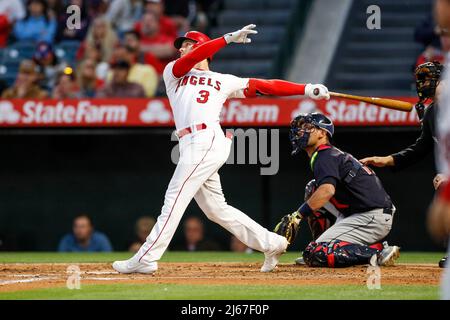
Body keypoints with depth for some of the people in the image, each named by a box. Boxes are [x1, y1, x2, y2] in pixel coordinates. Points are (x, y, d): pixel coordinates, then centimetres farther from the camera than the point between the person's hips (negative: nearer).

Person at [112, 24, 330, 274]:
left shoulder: (223, 81, 17)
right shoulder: (173, 73, 25)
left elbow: (263, 86, 13)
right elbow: (190, 60, 4)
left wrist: (306, 90, 5)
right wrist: (228, 38, -5)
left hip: (207, 140, -5)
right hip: (192, 146, 5)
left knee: (174, 199, -10)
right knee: (216, 209, 5)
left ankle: (146, 259, -11)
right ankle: (271, 244, 11)